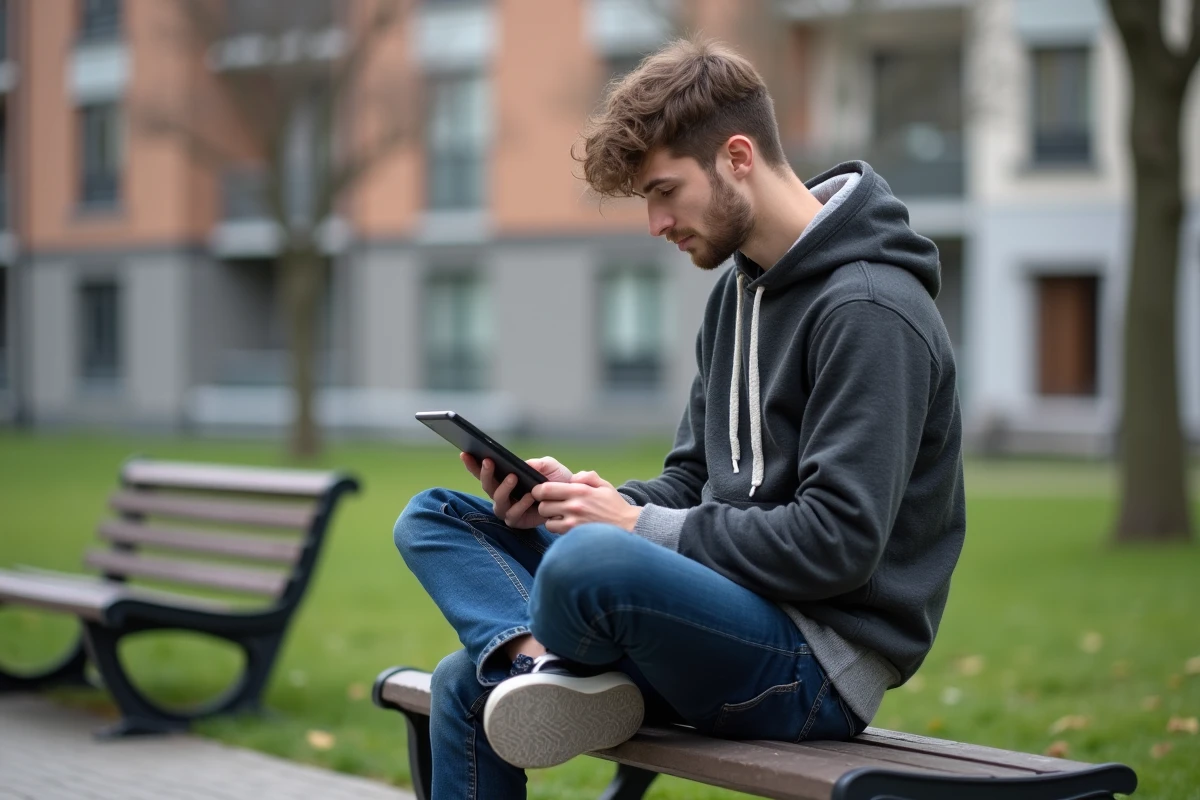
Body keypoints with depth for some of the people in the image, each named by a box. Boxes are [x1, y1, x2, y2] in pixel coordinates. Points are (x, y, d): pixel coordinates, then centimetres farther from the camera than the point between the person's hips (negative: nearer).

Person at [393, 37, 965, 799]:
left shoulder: (869, 311, -14)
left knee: (588, 562, -35)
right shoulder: (739, 291, 14)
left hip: (823, 661, -9)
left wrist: (643, 528, -16)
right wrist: (600, 503, -3)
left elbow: (838, 543, -21)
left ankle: (535, 658, -5)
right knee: (433, 520, 6)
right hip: (733, 604, 9)